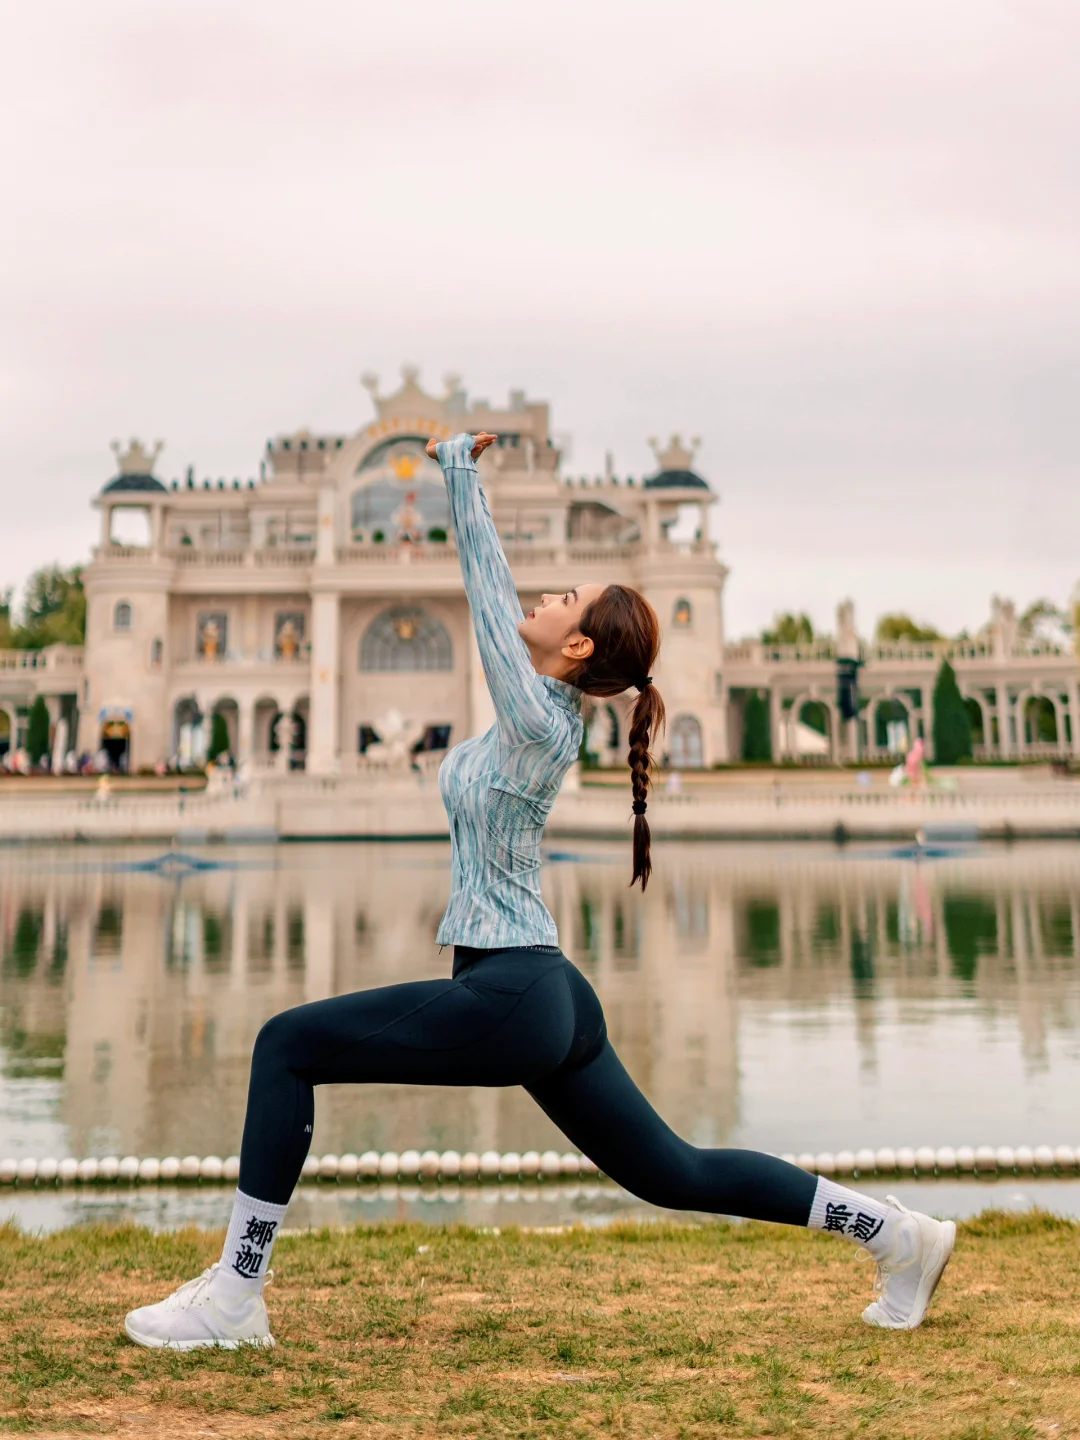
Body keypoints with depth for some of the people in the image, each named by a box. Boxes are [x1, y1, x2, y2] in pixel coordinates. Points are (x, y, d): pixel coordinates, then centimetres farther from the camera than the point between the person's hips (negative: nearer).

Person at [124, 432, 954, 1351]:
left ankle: (234, 1299, 1)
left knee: (288, 1045, -5)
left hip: (507, 1000, -10)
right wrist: (459, 477, 23)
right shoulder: (543, 703, 10)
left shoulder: (539, 723, -12)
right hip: (547, 1001, 10)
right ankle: (897, 1233, 20)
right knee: (675, 1175, 15)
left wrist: (463, 474, 0)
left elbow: (487, 591, -9)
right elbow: (498, 595, 18)